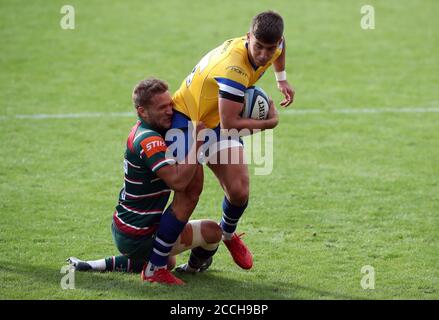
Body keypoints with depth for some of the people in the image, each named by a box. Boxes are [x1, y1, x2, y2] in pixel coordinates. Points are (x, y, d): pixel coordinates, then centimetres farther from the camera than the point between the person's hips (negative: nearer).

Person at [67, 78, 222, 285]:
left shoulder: (144, 130, 4)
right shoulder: (149, 141, -26)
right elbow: (178, 181, -38)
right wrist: (198, 142, -35)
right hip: (138, 236, -10)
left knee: (166, 261, 35)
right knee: (212, 231, -6)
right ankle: (194, 267, 22)